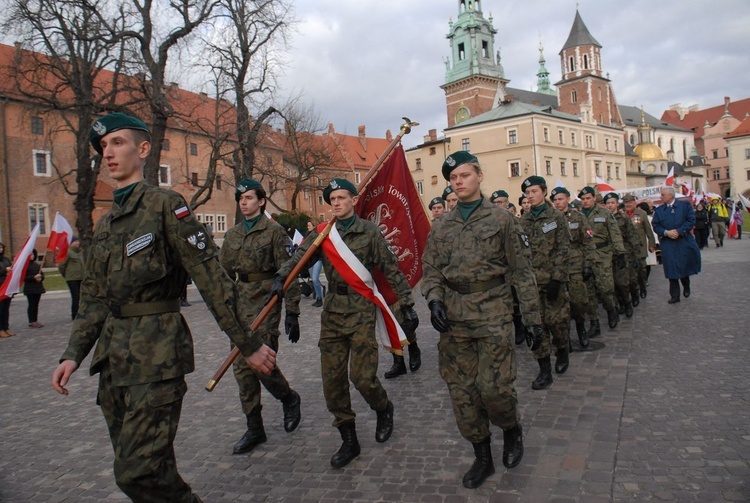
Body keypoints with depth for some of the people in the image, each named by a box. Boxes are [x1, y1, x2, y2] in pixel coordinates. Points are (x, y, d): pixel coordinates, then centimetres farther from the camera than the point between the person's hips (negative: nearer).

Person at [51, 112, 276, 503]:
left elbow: (210, 277, -11)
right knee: (131, 466, 15)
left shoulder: (165, 205, -6)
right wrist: (73, 354, 6)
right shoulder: (103, 225, 16)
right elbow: (93, 300, 18)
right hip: (113, 356, 8)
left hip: (157, 352, -8)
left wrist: (247, 344, -12)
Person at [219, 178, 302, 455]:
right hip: (240, 304, 6)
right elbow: (224, 273, 17)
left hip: (266, 302, -6)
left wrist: (292, 312, -12)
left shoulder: (274, 231, -5)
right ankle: (254, 429, 18)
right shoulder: (232, 235, 12)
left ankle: (289, 398, 22)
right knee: (242, 368, 6)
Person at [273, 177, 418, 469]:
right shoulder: (322, 233, 7)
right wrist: (281, 277, -25)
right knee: (332, 379, 4)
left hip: (361, 310, -4)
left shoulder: (369, 232, -2)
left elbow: (392, 270, -1)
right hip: (332, 311, 4)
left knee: (362, 375, -7)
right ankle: (349, 441, 20)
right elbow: (299, 257, -6)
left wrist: (407, 305, -4)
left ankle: (383, 409, 28)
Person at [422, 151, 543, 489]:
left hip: (493, 314, -3)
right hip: (453, 319, 4)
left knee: (493, 387, -9)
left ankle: (512, 429, 26)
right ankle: (482, 458, 24)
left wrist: (533, 319, -1)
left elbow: (522, 272, 1)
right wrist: (434, 299, -10)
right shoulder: (441, 228, 11)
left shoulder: (501, 220, 2)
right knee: (462, 392, 6)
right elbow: (431, 269, 10)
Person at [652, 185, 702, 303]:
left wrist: (679, 231, -15)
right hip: (668, 244, 1)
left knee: (685, 266, 9)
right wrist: (666, 232, -14)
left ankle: (686, 287, 38)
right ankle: (674, 295, 6)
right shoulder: (659, 210, 6)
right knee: (672, 269, -1)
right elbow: (656, 226, 4)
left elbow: (691, 220, -5)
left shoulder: (685, 205, 1)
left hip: (684, 242, -1)